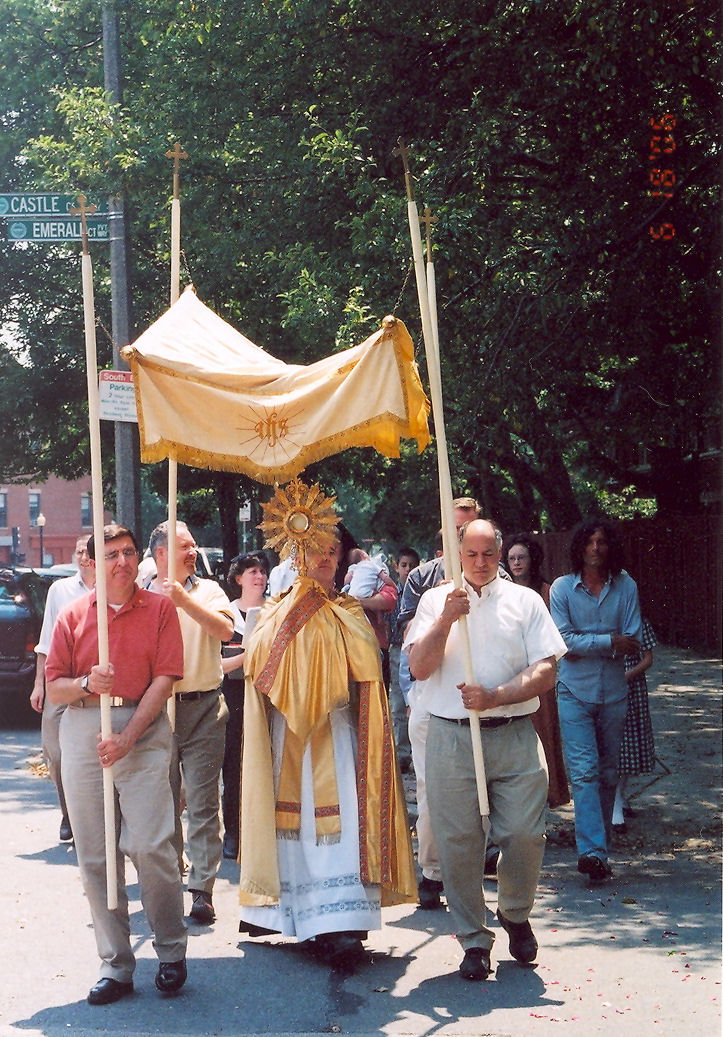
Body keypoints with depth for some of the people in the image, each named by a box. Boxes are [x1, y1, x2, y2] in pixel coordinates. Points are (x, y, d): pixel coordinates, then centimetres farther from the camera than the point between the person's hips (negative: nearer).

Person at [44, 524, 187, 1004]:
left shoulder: (160, 609, 5)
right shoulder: (73, 614, 10)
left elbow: (164, 679, -2)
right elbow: (53, 686, 10)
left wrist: (127, 737, -12)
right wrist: (87, 684, -13)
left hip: (144, 729, -2)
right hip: (83, 732, 3)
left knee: (149, 845, -12)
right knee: (95, 853, 2)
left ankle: (172, 952, 7)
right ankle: (115, 965, 10)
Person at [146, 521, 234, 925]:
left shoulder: (207, 590, 7)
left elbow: (226, 630, -11)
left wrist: (185, 600, -18)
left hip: (203, 709, -1)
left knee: (203, 803, -4)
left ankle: (203, 890, -1)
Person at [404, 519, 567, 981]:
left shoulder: (525, 601, 9)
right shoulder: (436, 600, 10)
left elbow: (546, 672, 1)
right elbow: (420, 668, 0)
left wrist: (494, 696, -12)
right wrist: (446, 620, -14)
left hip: (515, 737, 0)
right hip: (451, 738, 0)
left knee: (526, 834, -3)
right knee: (458, 842, 0)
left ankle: (516, 915, 25)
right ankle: (474, 941, 13)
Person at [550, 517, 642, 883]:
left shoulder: (626, 587, 2)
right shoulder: (562, 588, -2)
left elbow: (633, 642, -6)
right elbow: (564, 643, -10)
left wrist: (584, 643, -14)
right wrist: (610, 641, -13)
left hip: (613, 693, 2)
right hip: (575, 693, -2)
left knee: (608, 773, 10)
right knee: (584, 771, -11)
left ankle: (601, 843, 21)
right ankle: (592, 850, -16)